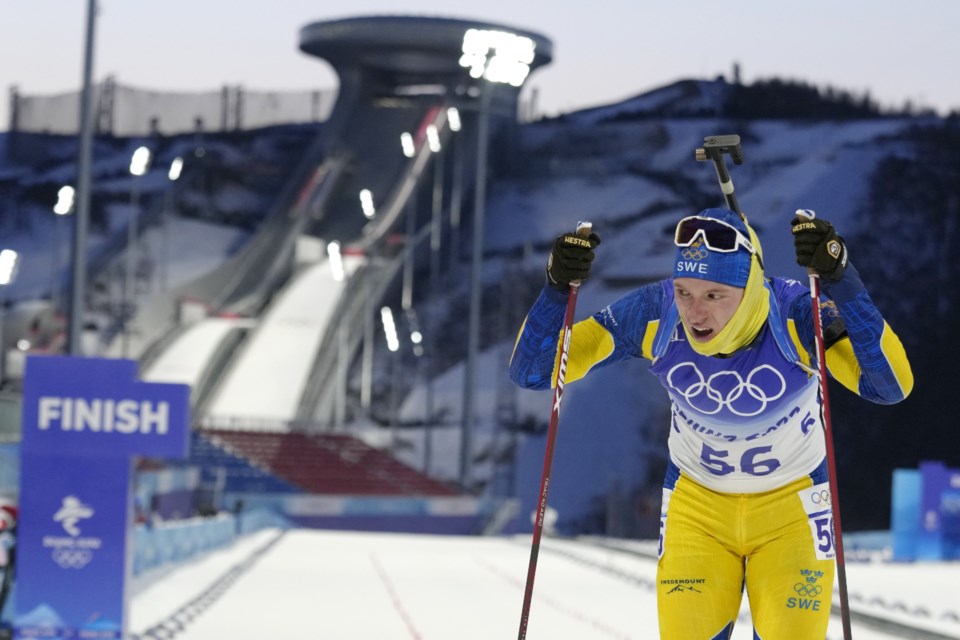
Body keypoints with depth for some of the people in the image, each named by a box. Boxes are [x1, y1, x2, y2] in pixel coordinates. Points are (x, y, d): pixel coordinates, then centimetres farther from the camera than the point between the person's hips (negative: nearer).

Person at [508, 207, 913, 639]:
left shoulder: (795, 314, -29)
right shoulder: (654, 316, -24)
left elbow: (892, 385, -43)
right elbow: (531, 372, -21)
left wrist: (841, 282, -52)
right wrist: (558, 289, -38)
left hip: (791, 505, -1)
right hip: (696, 504, 1)